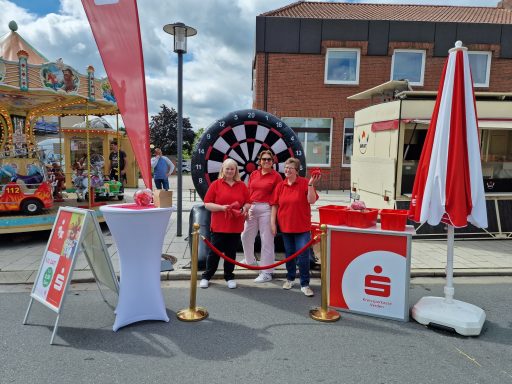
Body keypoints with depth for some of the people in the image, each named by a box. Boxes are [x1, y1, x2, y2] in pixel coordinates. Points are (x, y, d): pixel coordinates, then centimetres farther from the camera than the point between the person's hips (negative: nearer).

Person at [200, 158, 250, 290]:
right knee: (215, 252, 6)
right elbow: (207, 204, -2)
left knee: (231, 253, 9)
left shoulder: (242, 185, 8)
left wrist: (244, 208, -9)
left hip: (235, 226, 2)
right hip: (219, 226, -2)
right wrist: (222, 207, -16)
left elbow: (248, 203, 12)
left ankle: (229, 277, 23)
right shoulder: (215, 184, 1)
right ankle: (206, 276, 21)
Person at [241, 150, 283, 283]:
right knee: (246, 235, 15)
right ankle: (250, 259, 44)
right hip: (252, 208, 5)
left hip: (266, 209, -5)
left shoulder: (276, 176, -3)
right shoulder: (253, 174, 10)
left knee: (267, 240, 0)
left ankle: (267, 273, 10)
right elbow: (248, 193, 11)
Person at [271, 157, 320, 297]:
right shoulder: (280, 186, 3)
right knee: (289, 254, 17)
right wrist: (273, 223, 3)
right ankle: (290, 278, 34)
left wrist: (311, 184, -26)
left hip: (302, 227, -3)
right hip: (285, 226, 3)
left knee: (303, 256, -4)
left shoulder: (305, 183, -7)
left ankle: (305, 284, 8)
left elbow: (312, 200, -15)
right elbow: (274, 205, 6)